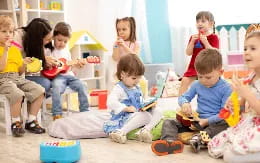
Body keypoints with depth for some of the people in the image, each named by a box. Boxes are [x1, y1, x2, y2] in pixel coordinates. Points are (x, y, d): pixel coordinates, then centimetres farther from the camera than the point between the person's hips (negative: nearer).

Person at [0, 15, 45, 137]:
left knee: (39, 91, -12)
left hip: (17, 78, 7)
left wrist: (24, 64, 0)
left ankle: (31, 121, -1)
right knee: (17, 94, -36)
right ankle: (15, 123, -13)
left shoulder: (16, 49, 18)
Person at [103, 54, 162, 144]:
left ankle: (145, 129, -27)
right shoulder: (119, 88, -10)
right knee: (146, 116, -32)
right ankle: (121, 132, -34)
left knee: (157, 111, -5)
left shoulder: (137, 88, 16)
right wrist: (127, 108, -26)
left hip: (139, 114, 8)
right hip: (124, 118, -8)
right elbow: (111, 103, -25)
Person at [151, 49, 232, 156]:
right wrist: (184, 103, -11)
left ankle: (201, 139, -55)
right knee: (169, 123, -10)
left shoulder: (226, 89, -9)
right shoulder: (197, 85, 7)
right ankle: (170, 142, -42)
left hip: (214, 122, -5)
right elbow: (183, 97, 15)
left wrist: (207, 121, -23)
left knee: (225, 124, -39)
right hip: (197, 119, 5)